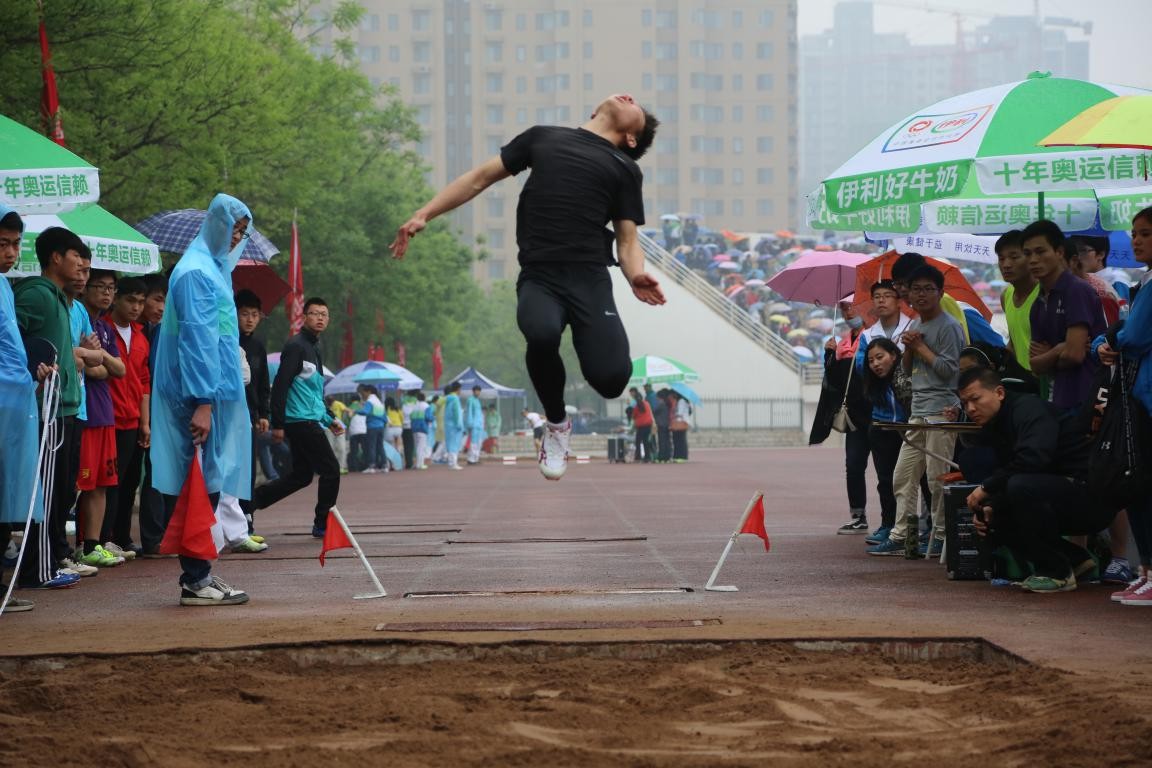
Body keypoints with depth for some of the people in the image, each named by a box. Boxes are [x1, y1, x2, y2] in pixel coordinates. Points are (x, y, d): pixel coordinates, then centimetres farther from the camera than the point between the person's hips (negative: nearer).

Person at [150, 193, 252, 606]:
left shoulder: (213, 267, 19)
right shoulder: (196, 271, -12)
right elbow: (197, 338, -18)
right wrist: (203, 402, -22)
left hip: (215, 392, 10)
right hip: (202, 394, -9)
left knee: (204, 484, 10)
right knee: (200, 485, -8)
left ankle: (198, 574, 13)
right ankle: (196, 579, -8)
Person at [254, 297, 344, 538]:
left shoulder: (315, 349, 20)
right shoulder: (296, 346, -11)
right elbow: (280, 385, -17)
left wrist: (329, 420, 23)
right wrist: (278, 425, -20)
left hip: (311, 421, 10)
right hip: (301, 421, -10)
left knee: (302, 476, 12)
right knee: (331, 469, -6)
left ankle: (251, 500, 16)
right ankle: (323, 525, 4)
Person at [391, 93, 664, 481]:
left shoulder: (625, 168, 18)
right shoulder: (543, 137, 21)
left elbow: (627, 241, 11)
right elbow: (481, 177, 23)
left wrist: (636, 278, -12)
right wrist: (423, 214, 13)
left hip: (589, 279, 0)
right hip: (538, 278, 0)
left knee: (611, 377, -24)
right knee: (542, 334, -35)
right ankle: (557, 424, -3)